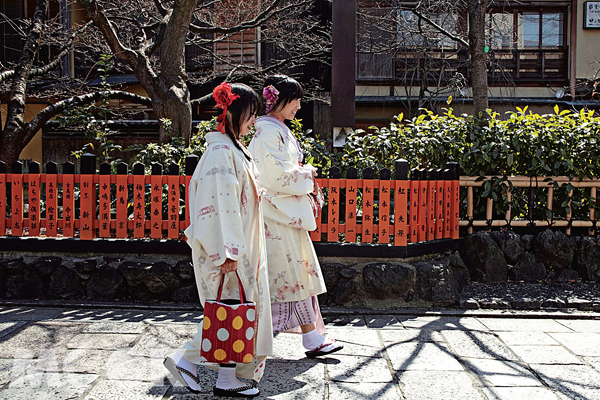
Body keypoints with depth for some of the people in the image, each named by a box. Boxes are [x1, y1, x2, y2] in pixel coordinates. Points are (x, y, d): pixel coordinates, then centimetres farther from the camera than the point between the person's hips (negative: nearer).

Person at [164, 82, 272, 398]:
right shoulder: (221, 151, -17)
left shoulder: (232, 148, 15)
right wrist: (230, 251, -23)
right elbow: (222, 203, -22)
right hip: (230, 250, -10)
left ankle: (185, 360, 21)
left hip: (240, 247, 10)